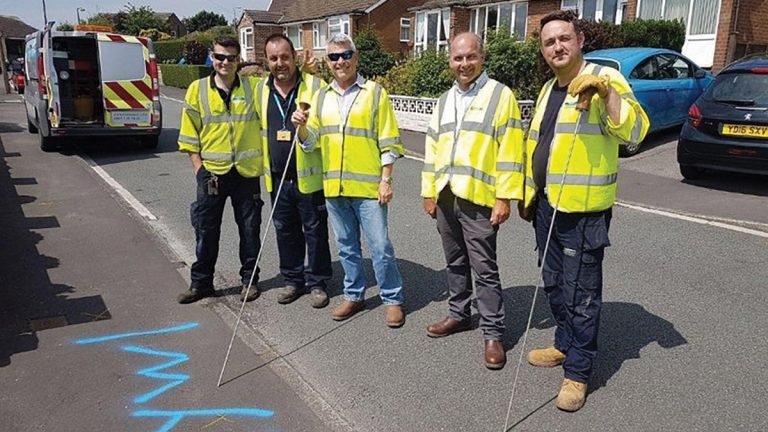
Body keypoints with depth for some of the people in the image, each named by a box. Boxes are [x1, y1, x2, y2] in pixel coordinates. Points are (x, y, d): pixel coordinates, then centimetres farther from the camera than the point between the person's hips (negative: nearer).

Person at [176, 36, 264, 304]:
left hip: (247, 172, 0)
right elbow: (189, 134, 4)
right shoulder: (198, 89, 2)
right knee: (206, 231, 8)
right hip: (212, 173, 0)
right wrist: (199, 169, -3)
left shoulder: (254, 87, 1)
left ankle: (250, 280, 26)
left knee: (249, 229, 9)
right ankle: (201, 283, 24)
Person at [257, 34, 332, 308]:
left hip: (309, 176, -4)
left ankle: (317, 282, 21)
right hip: (277, 178, 5)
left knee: (315, 231, 7)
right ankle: (293, 280, 30)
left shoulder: (315, 86, -7)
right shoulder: (260, 90, 7)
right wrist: (263, 166, 13)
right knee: (286, 231, 15)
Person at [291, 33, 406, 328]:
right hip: (334, 187, 5)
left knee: (380, 245, 0)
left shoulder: (375, 93, -1)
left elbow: (388, 142, -3)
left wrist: (386, 180, -9)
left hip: (368, 186, -4)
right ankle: (354, 296, 29)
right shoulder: (321, 98, 11)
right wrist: (302, 127, -12)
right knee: (347, 247, 14)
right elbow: (311, 143, 9)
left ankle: (392, 299, 15)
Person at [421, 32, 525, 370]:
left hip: (478, 199, -6)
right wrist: (429, 192, 11)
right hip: (445, 197, 6)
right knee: (455, 263, 17)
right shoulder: (444, 101, 15)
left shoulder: (500, 95, -5)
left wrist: (504, 197, -14)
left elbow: (510, 149, -10)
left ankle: (493, 333, 11)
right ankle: (458, 314, 33)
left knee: (485, 270, 0)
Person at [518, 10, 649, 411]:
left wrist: (605, 90, -35)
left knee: (581, 294, 1)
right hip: (546, 206, 8)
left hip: (582, 211, -8)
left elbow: (634, 131, -24)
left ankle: (577, 372, 14)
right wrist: (529, 195, 22)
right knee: (554, 284, 19)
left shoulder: (603, 80, -9)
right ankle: (565, 345, 37)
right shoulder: (548, 89, 15)